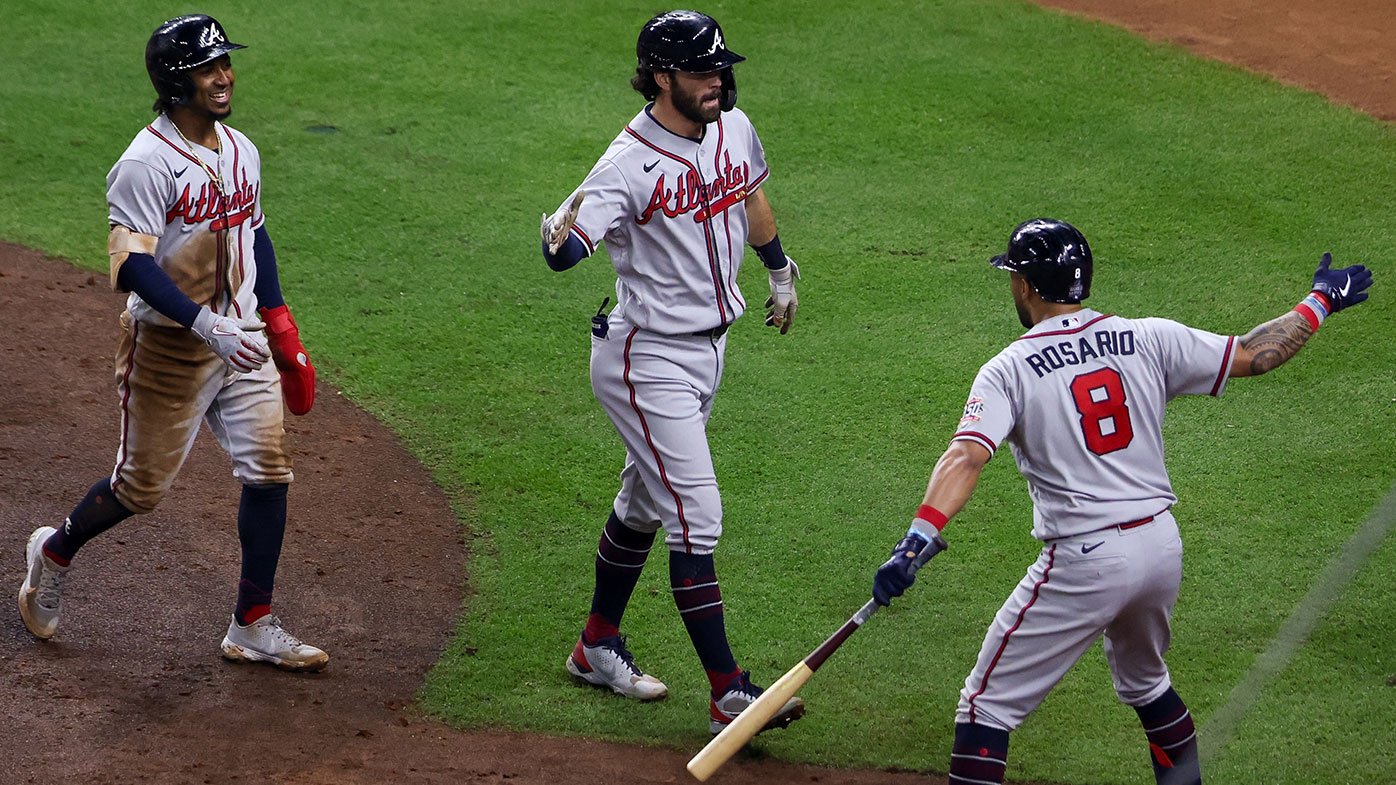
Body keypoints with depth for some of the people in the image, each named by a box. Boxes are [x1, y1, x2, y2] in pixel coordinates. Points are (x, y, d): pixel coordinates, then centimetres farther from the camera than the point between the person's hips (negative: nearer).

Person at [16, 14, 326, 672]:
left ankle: (252, 629, 7)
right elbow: (130, 266, -25)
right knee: (141, 486, 4)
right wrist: (206, 327, -33)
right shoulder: (146, 163, -18)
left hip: (241, 340, 7)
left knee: (268, 472, -1)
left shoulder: (241, 150, 7)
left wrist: (281, 329, 17)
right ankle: (55, 552, 34)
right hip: (168, 344, -7)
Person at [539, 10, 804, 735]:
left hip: (707, 347, 8)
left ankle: (598, 646, 36)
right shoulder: (631, 163, -24)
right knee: (696, 522, -10)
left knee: (645, 504, 20)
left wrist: (780, 271, 33)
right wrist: (565, 232, -58)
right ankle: (728, 695, -8)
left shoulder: (733, 127, -1)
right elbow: (559, 252, -35)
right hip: (647, 360, -8)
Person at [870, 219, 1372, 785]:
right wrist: (1320, 302, 22)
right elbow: (1253, 355, 7)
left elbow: (966, 457, -22)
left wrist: (920, 537, -34)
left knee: (987, 703, 3)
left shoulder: (1009, 371, -7)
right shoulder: (1148, 340, 2)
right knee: (1144, 680, 32)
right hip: (1162, 547, 5)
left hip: (1084, 562, -5)